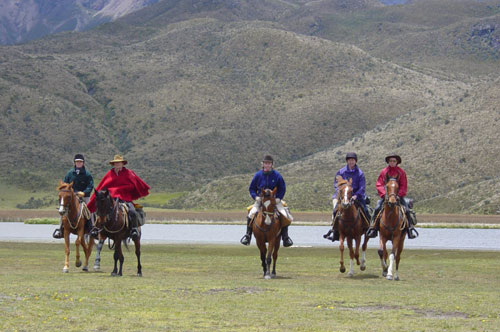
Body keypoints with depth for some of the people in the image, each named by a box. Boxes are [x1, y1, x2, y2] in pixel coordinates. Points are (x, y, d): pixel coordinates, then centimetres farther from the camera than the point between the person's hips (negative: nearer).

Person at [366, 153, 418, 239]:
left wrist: (399, 195, -14)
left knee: (406, 210, -19)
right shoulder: (383, 172, 5)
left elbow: (404, 186, 2)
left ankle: (411, 228, -11)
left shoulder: (401, 172, 4)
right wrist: (384, 194, -15)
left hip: (398, 196, 0)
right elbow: (379, 185, 1)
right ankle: (373, 228, -13)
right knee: (377, 208, -20)